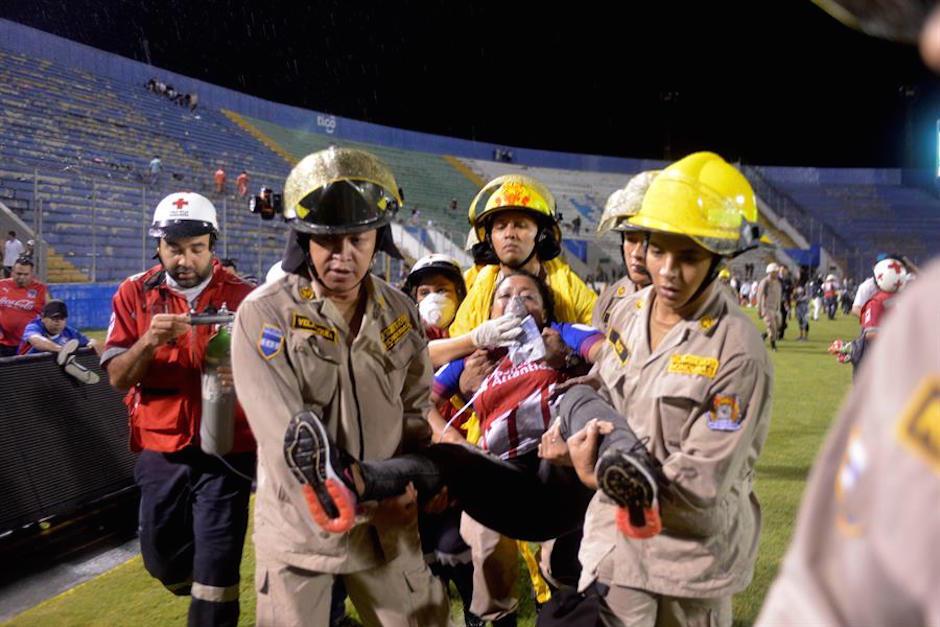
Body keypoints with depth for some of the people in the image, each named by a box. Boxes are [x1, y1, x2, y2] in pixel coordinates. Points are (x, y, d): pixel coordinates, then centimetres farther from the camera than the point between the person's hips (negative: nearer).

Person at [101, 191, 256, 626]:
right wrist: (148, 341, -23)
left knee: (217, 566, -1)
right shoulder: (135, 294, 0)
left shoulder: (241, 295, -4)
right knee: (161, 557, 18)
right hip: (160, 449, 3)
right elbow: (117, 378, -3)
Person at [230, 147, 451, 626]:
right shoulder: (265, 314, -14)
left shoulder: (400, 312, 1)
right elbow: (293, 439, -20)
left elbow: (415, 412, 8)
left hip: (390, 524, 4)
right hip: (300, 524, -4)